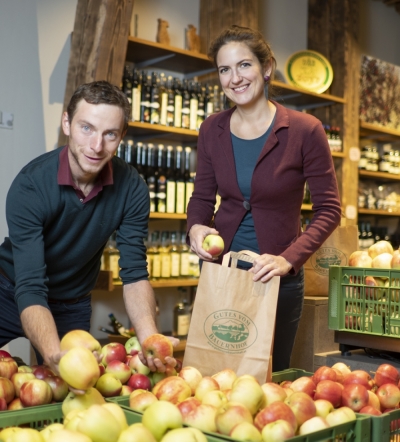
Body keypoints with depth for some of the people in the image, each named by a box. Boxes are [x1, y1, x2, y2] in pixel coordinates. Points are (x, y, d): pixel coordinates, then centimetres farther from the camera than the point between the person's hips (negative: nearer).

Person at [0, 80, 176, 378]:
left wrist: (149, 338, -37)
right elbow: (30, 290, -33)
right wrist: (55, 356, -51)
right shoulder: (31, 185, -29)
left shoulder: (131, 188, -20)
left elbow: (134, 274, -18)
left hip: (73, 307, 3)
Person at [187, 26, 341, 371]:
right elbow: (202, 197, 7)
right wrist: (195, 227, -14)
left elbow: (329, 210, -10)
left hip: (277, 277, -3)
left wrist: (290, 259, -23)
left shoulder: (304, 130, -13)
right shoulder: (212, 130, -1)